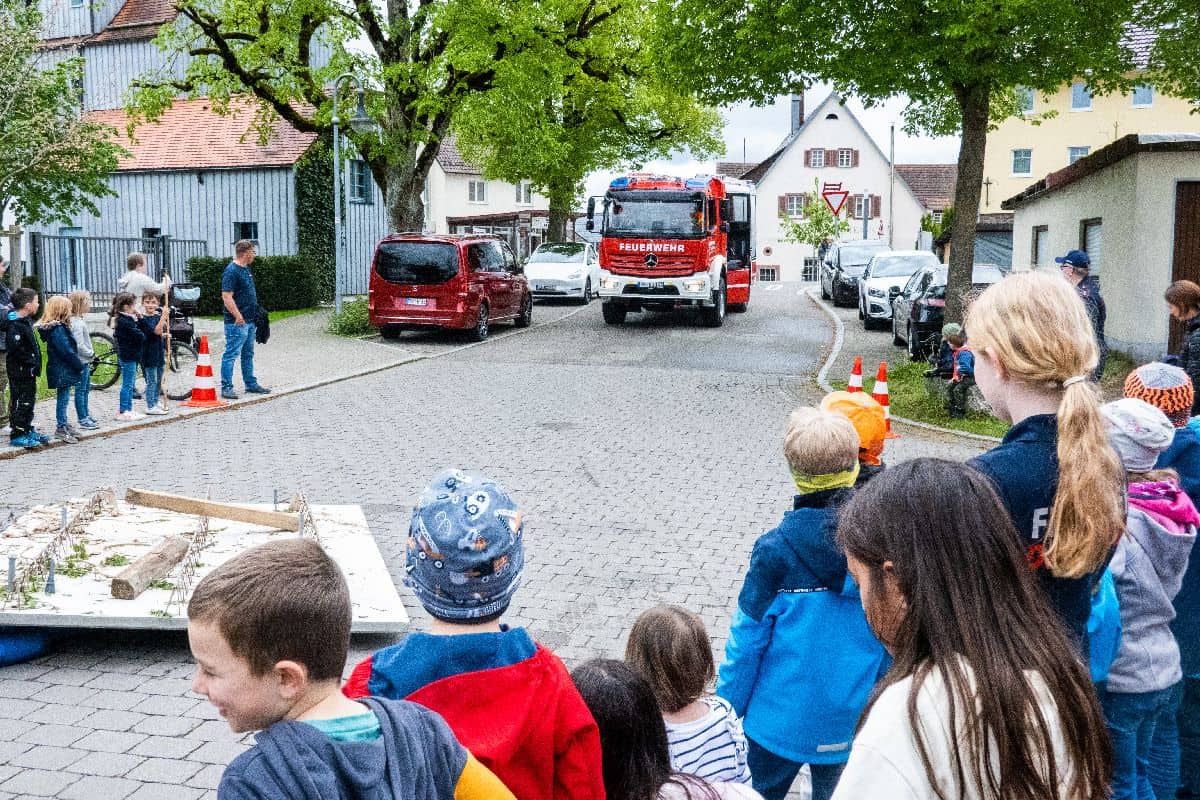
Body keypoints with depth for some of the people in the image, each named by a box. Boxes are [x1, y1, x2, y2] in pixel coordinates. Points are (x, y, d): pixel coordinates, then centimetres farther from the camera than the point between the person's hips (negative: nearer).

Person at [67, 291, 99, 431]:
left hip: (85, 361, 10)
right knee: (81, 390, -2)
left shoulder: (80, 320, 10)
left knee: (86, 389, 18)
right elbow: (79, 345, -24)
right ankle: (83, 420, 3)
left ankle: (86, 415, 27)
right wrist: (91, 353, -12)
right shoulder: (77, 323, -20)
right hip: (81, 361, -10)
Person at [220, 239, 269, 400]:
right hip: (237, 322, -10)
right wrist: (238, 316, -25)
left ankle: (251, 384, 26)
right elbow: (227, 297, -22)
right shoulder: (231, 271, -16)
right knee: (231, 354, -6)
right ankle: (226, 388, -4)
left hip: (249, 321, 10)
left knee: (248, 354, 17)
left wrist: (254, 315, 22)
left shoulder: (245, 269, 14)